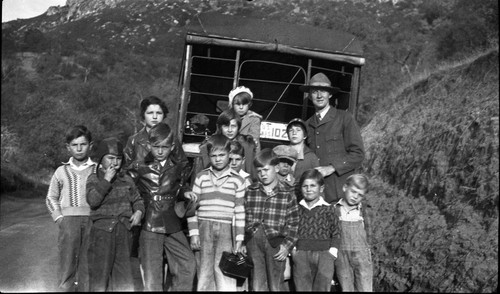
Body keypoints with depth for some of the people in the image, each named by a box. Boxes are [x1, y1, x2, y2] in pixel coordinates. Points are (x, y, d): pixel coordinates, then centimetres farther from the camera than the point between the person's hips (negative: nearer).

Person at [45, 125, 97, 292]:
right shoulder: (62, 171, 11)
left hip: (92, 220, 0)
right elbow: (51, 198, 16)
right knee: (67, 261, -1)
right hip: (68, 220, 1)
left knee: (87, 264, 1)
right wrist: (59, 218, 3)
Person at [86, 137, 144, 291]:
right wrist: (106, 180, -17)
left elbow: (137, 199, 17)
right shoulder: (94, 179, 0)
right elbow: (92, 200, -15)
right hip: (102, 229, -4)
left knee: (123, 269, 8)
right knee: (100, 269, -1)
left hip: (123, 229, 4)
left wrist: (139, 211, -4)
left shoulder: (126, 179, 11)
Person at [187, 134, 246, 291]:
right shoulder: (201, 177, 7)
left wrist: (239, 238, 2)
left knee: (223, 270, -7)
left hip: (226, 229, -1)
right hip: (204, 227, 1)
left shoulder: (237, 180, 6)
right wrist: (193, 233, 0)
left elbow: (240, 211, 6)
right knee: (205, 269, 5)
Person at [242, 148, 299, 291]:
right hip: (254, 242, 2)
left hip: (276, 243, -1)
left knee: (276, 286, 7)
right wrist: (242, 243, 7)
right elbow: (243, 218, 10)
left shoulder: (288, 193, 1)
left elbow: (293, 223, 1)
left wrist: (287, 245, -6)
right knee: (257, 286, 4)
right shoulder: (250, 191, 7)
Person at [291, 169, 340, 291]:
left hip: (323, 253, -2)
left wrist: (332, 252, -5)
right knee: (302, 286, 3)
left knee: (322, 286, -3)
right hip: (301, 253, 2)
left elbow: (336, 233, 4)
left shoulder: (328, 209, 3)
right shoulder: (297, 208, 9)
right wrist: (292, 248, 2)